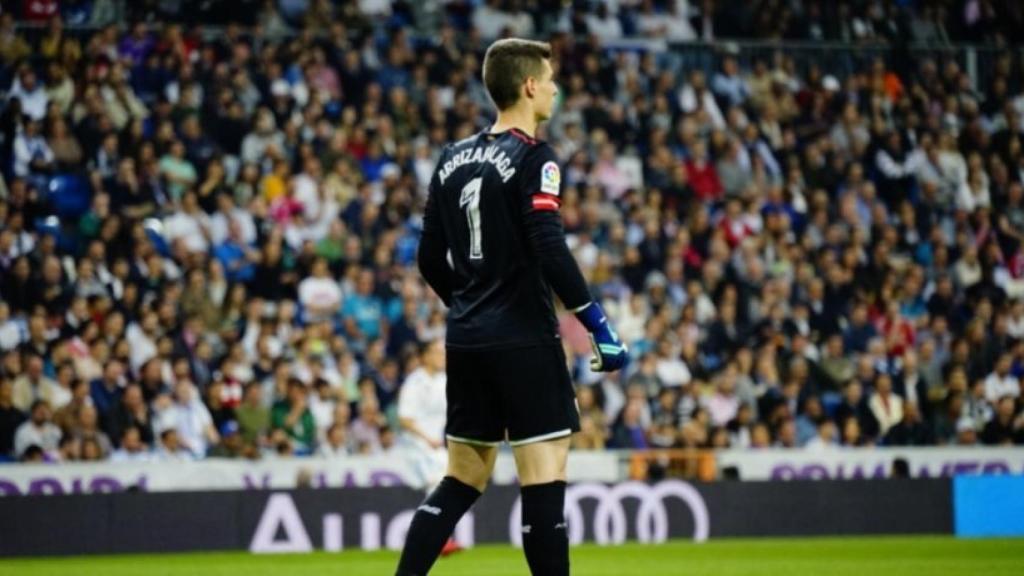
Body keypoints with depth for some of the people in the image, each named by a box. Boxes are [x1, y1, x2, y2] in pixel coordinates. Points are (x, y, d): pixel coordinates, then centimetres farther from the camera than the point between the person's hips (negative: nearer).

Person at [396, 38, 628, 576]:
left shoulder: (453, 159, 11)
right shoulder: (532, 158, -10)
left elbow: (430, 259, 15)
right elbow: (549, 250, -20)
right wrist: (597, 323, -16)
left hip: (466, 341, 7)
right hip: (524, 340, -7)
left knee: (462, 478, 13)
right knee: (544, 475, -5)